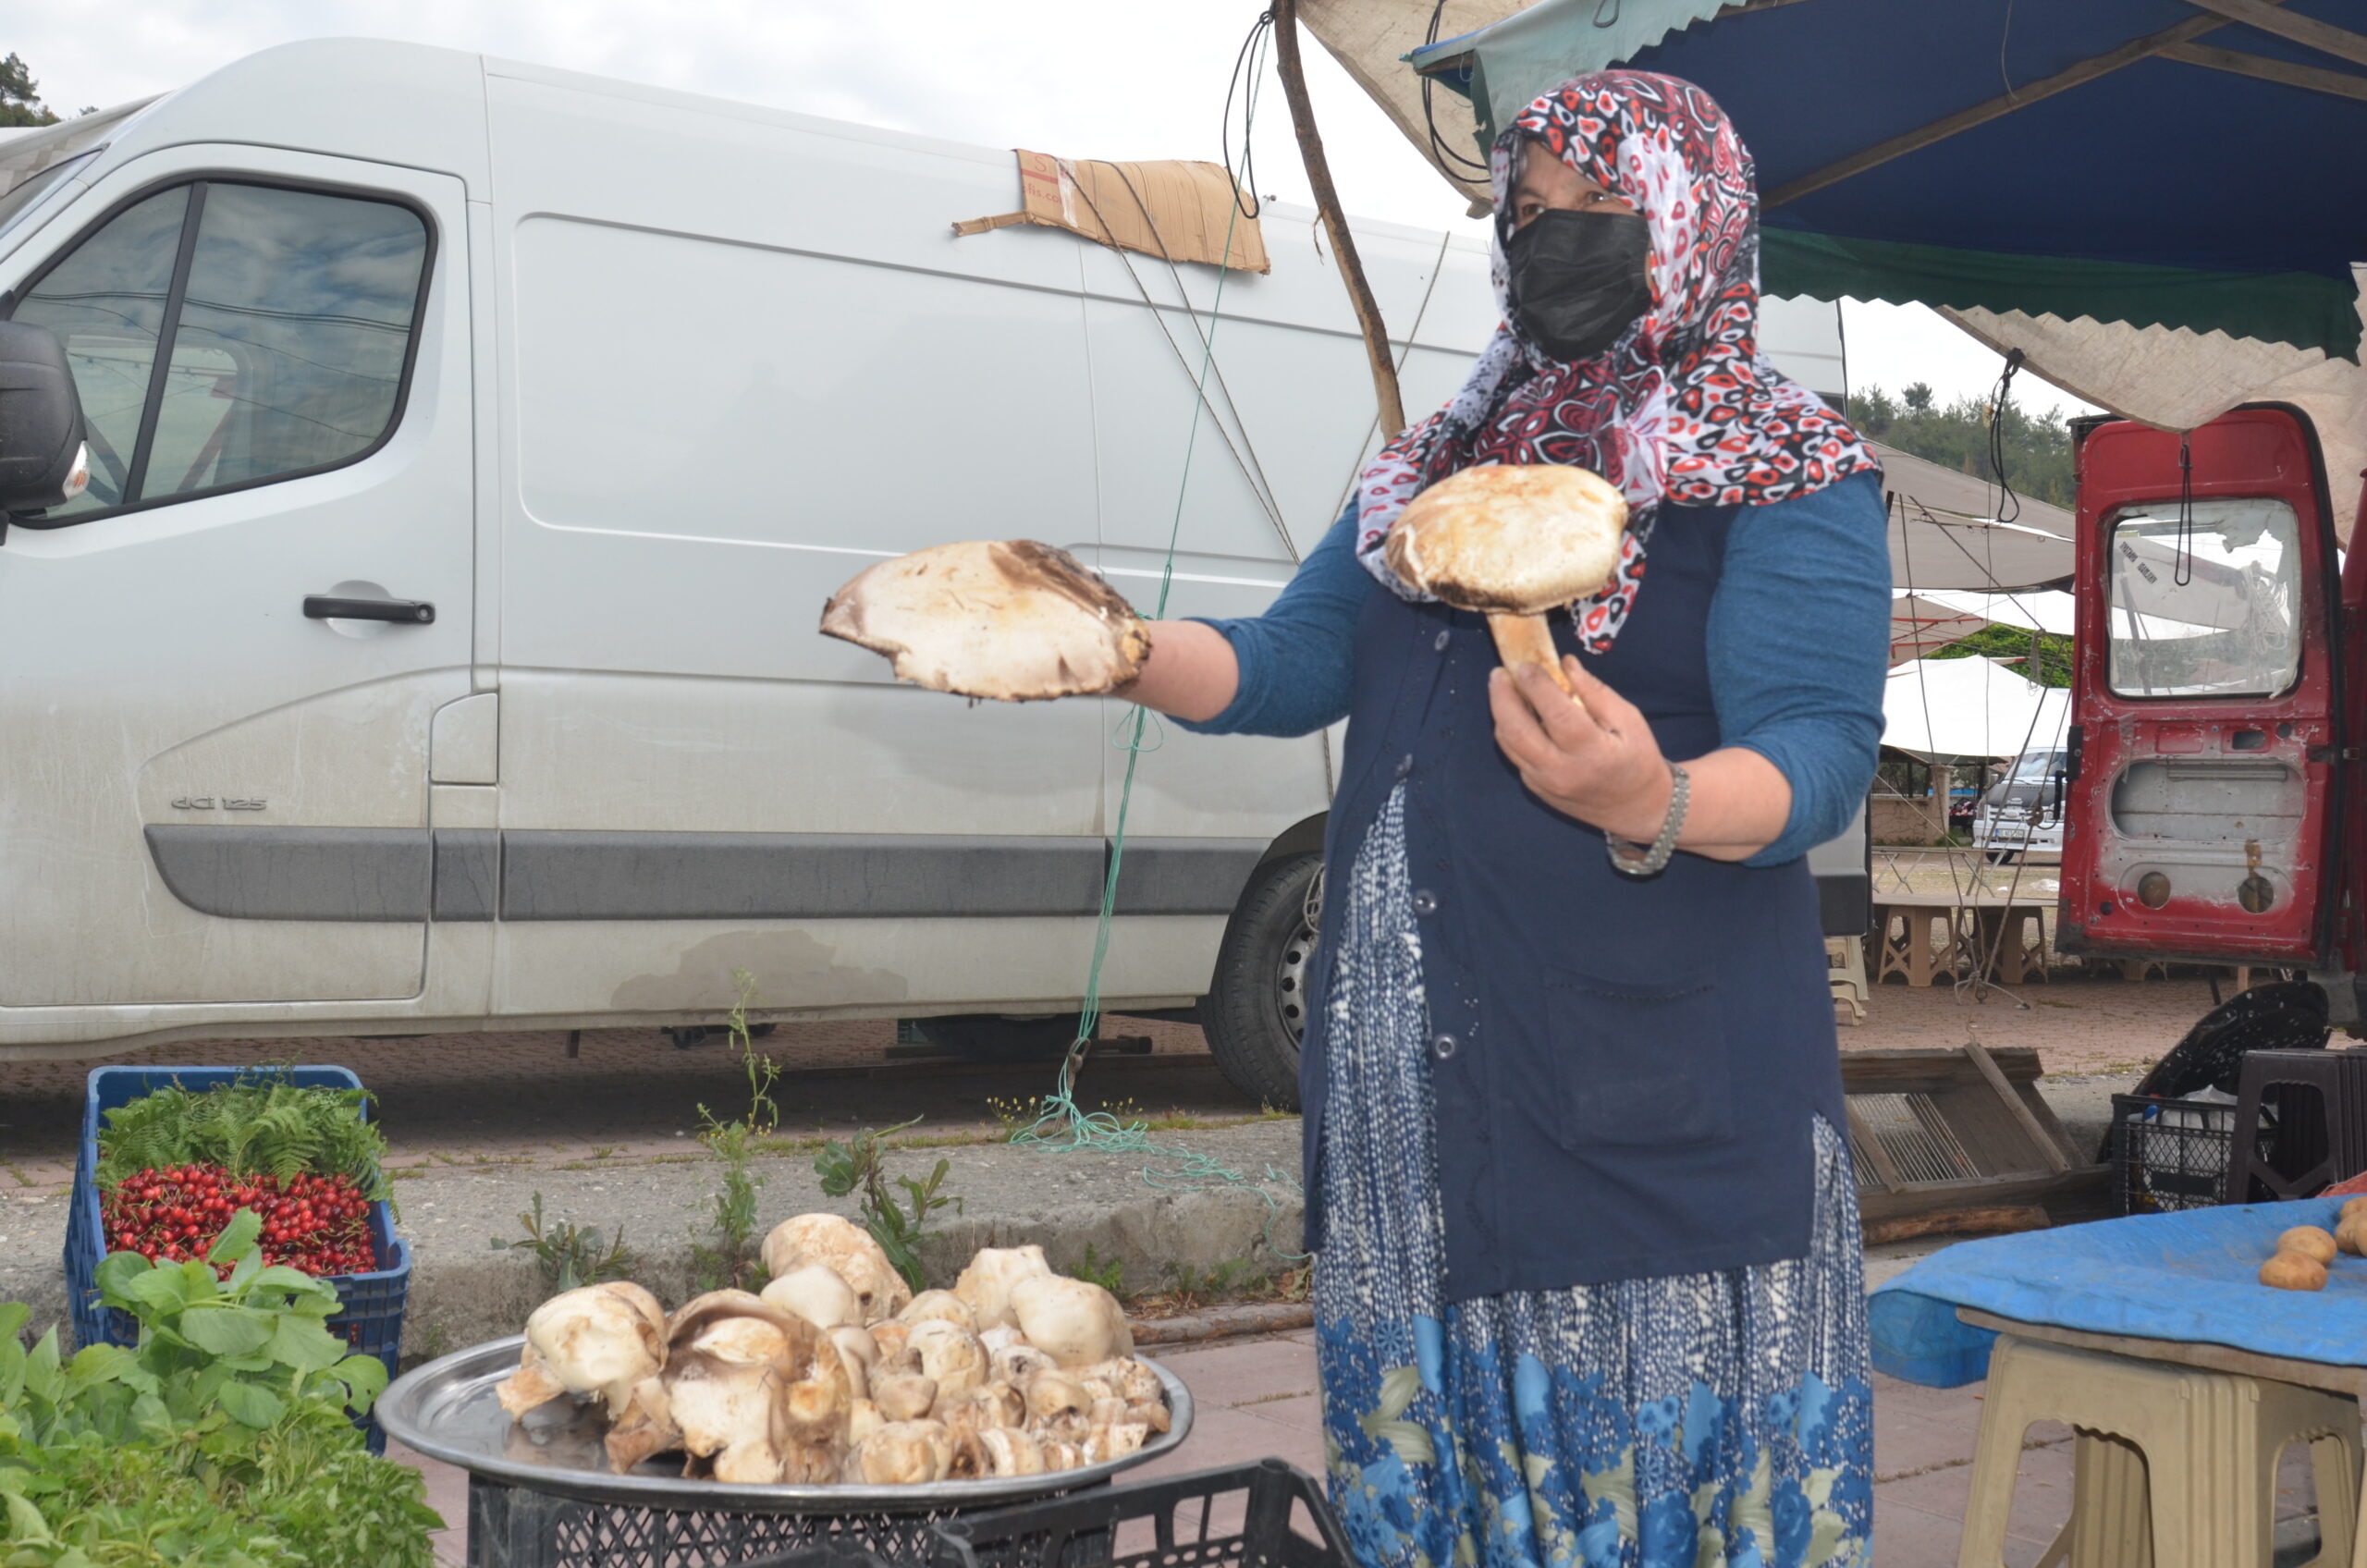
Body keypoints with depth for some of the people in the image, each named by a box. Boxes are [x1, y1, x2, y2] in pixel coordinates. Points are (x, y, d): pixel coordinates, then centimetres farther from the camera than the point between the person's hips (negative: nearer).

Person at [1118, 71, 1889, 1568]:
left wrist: (1657, 806, -35)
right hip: (1416, 1096, 6)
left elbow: (1821, 750, -13)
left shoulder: (1788, 480, -2)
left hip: (1661, 1105, -5)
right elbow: (1297, 660, 14)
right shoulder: (1447, 461, 17)